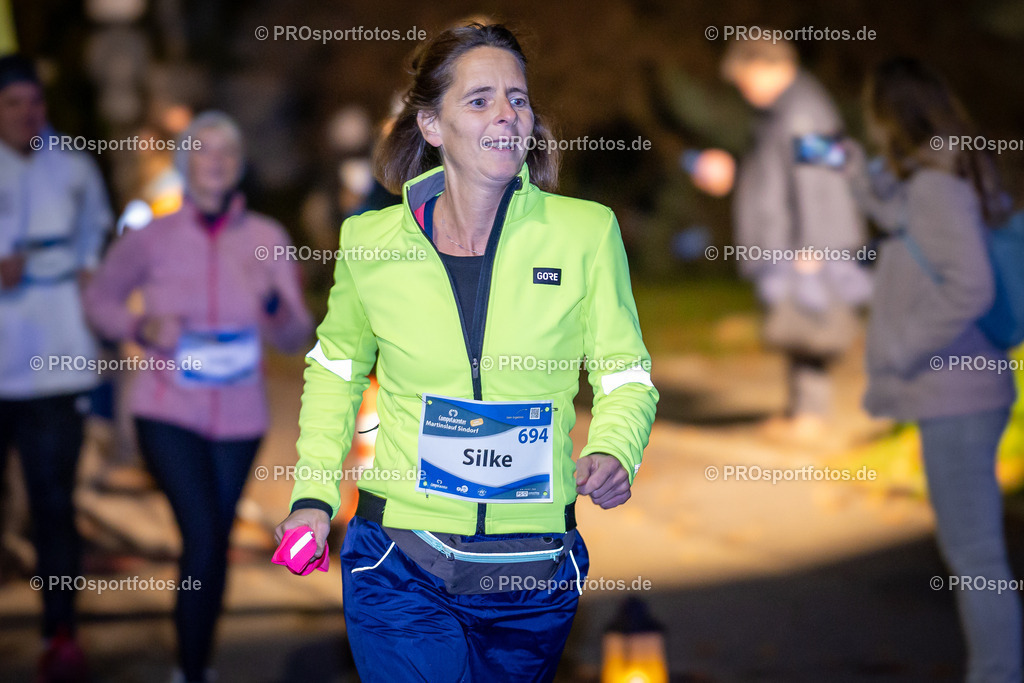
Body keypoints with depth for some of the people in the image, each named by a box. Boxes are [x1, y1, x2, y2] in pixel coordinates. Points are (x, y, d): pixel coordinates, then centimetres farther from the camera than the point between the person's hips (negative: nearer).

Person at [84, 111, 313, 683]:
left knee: (217, 545, 13)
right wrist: (142, 328, -10)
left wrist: (271, 301, -28)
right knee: (203, 536, -18)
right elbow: (100, 298, 9)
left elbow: (297, 337, -6)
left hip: (239, 418, 2)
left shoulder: (267, 238, -4)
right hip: (168, 413, -2)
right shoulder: (153, 239, -6)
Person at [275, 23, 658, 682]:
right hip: (401, 568, -1)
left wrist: (611, 454, -19)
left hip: (536, 575, 1)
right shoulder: (372, 242, -1)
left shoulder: (587, 232, -4)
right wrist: (315, 493, 7)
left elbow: (627, 376, 2)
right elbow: (336, 368, 17)